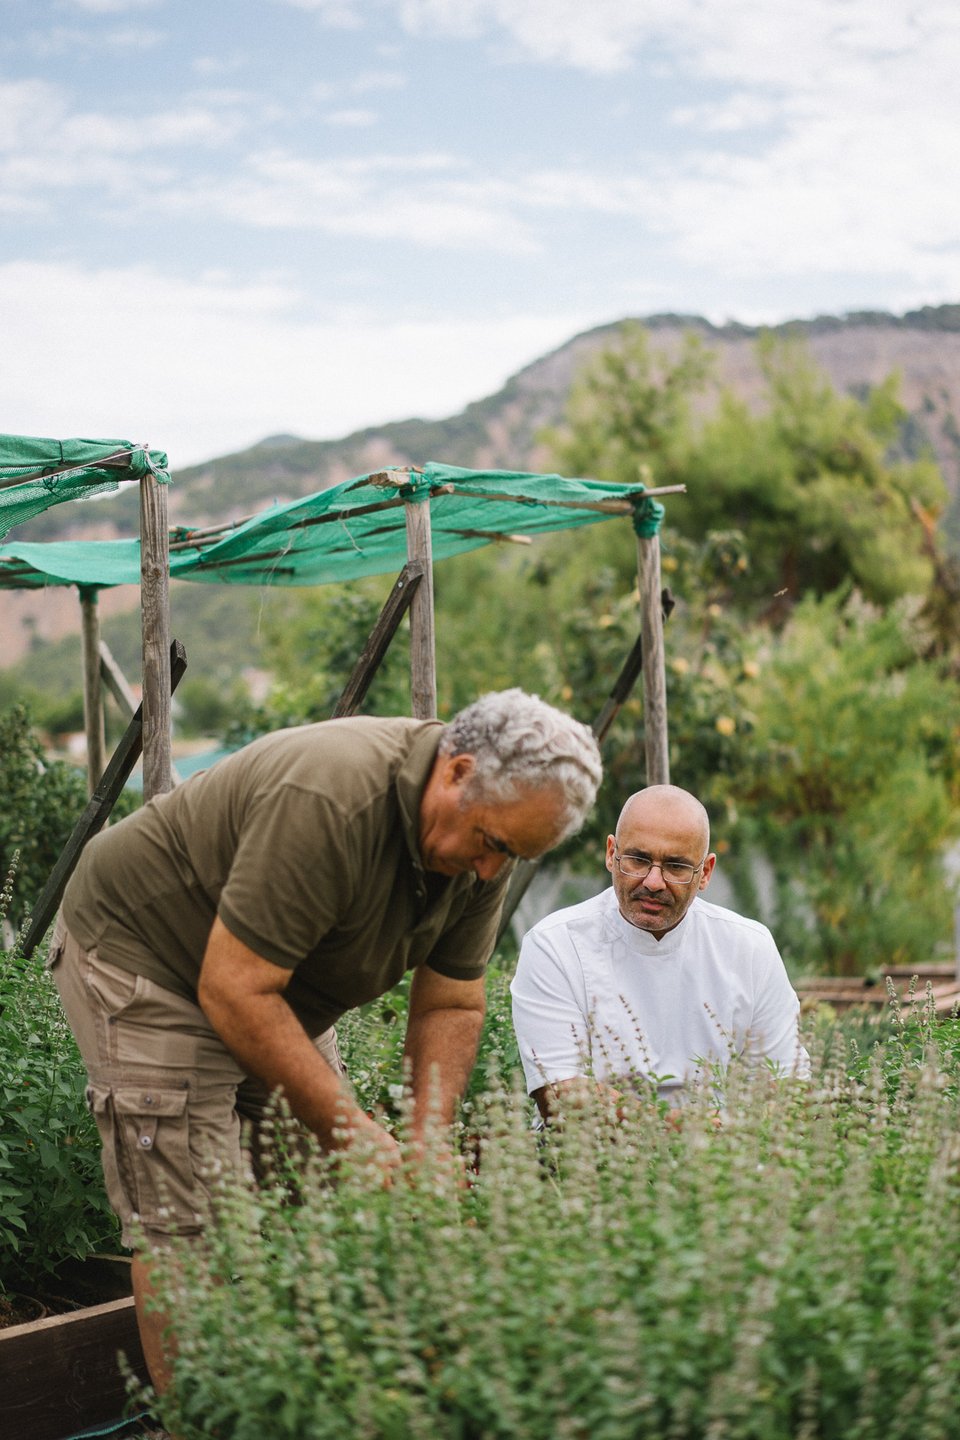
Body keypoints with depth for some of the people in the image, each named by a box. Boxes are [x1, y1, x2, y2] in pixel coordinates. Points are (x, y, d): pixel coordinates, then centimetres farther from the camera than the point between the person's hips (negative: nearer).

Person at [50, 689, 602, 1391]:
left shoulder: (485, 839, -10)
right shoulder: (327, 804, -37)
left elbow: (452, 1007, -2)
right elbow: (234, 992, -34)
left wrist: (427, 1145, -17)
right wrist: (354, 1131, -32)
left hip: (278, 981, 8)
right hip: (143, 952, -8)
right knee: (188, 1223, -13)